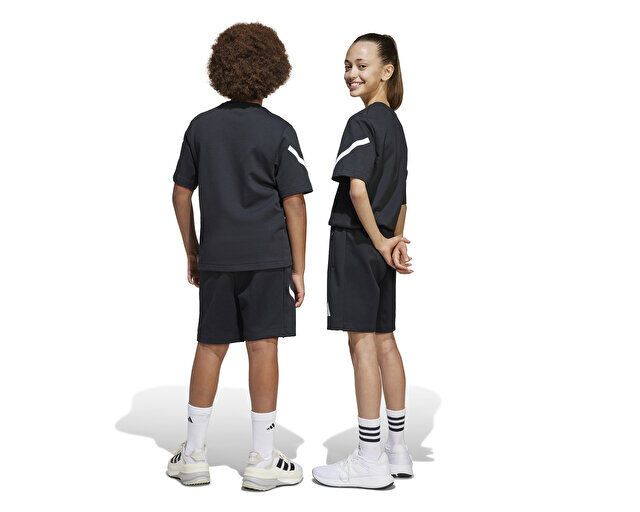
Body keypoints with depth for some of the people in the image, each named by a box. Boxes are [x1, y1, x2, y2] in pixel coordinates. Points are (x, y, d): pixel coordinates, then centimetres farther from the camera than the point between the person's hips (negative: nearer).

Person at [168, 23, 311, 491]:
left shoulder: (202, 126, 5)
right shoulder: (279, 132, -6)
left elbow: (182, 194, 8)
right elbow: (294, 204, -8)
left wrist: (192, 252, 18)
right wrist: (298, 269, -3)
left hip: (216, 256, 4)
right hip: (267, 256, -3)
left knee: (211, 347, 11)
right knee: (263, 346, 1)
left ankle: (194, 455, 18)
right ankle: (263, 460, 7)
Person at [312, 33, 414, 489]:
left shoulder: (362, 123, -14)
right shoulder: (395, 123, 15)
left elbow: (357, 189, -23)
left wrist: (379, 242, -15)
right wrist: (395, 241, 8)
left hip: (356, 242, -9)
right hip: (379, 246, 9)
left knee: (363, 342, -5)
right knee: (384, 340, 13)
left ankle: (370, 461, 2)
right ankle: (397, 451, 21)